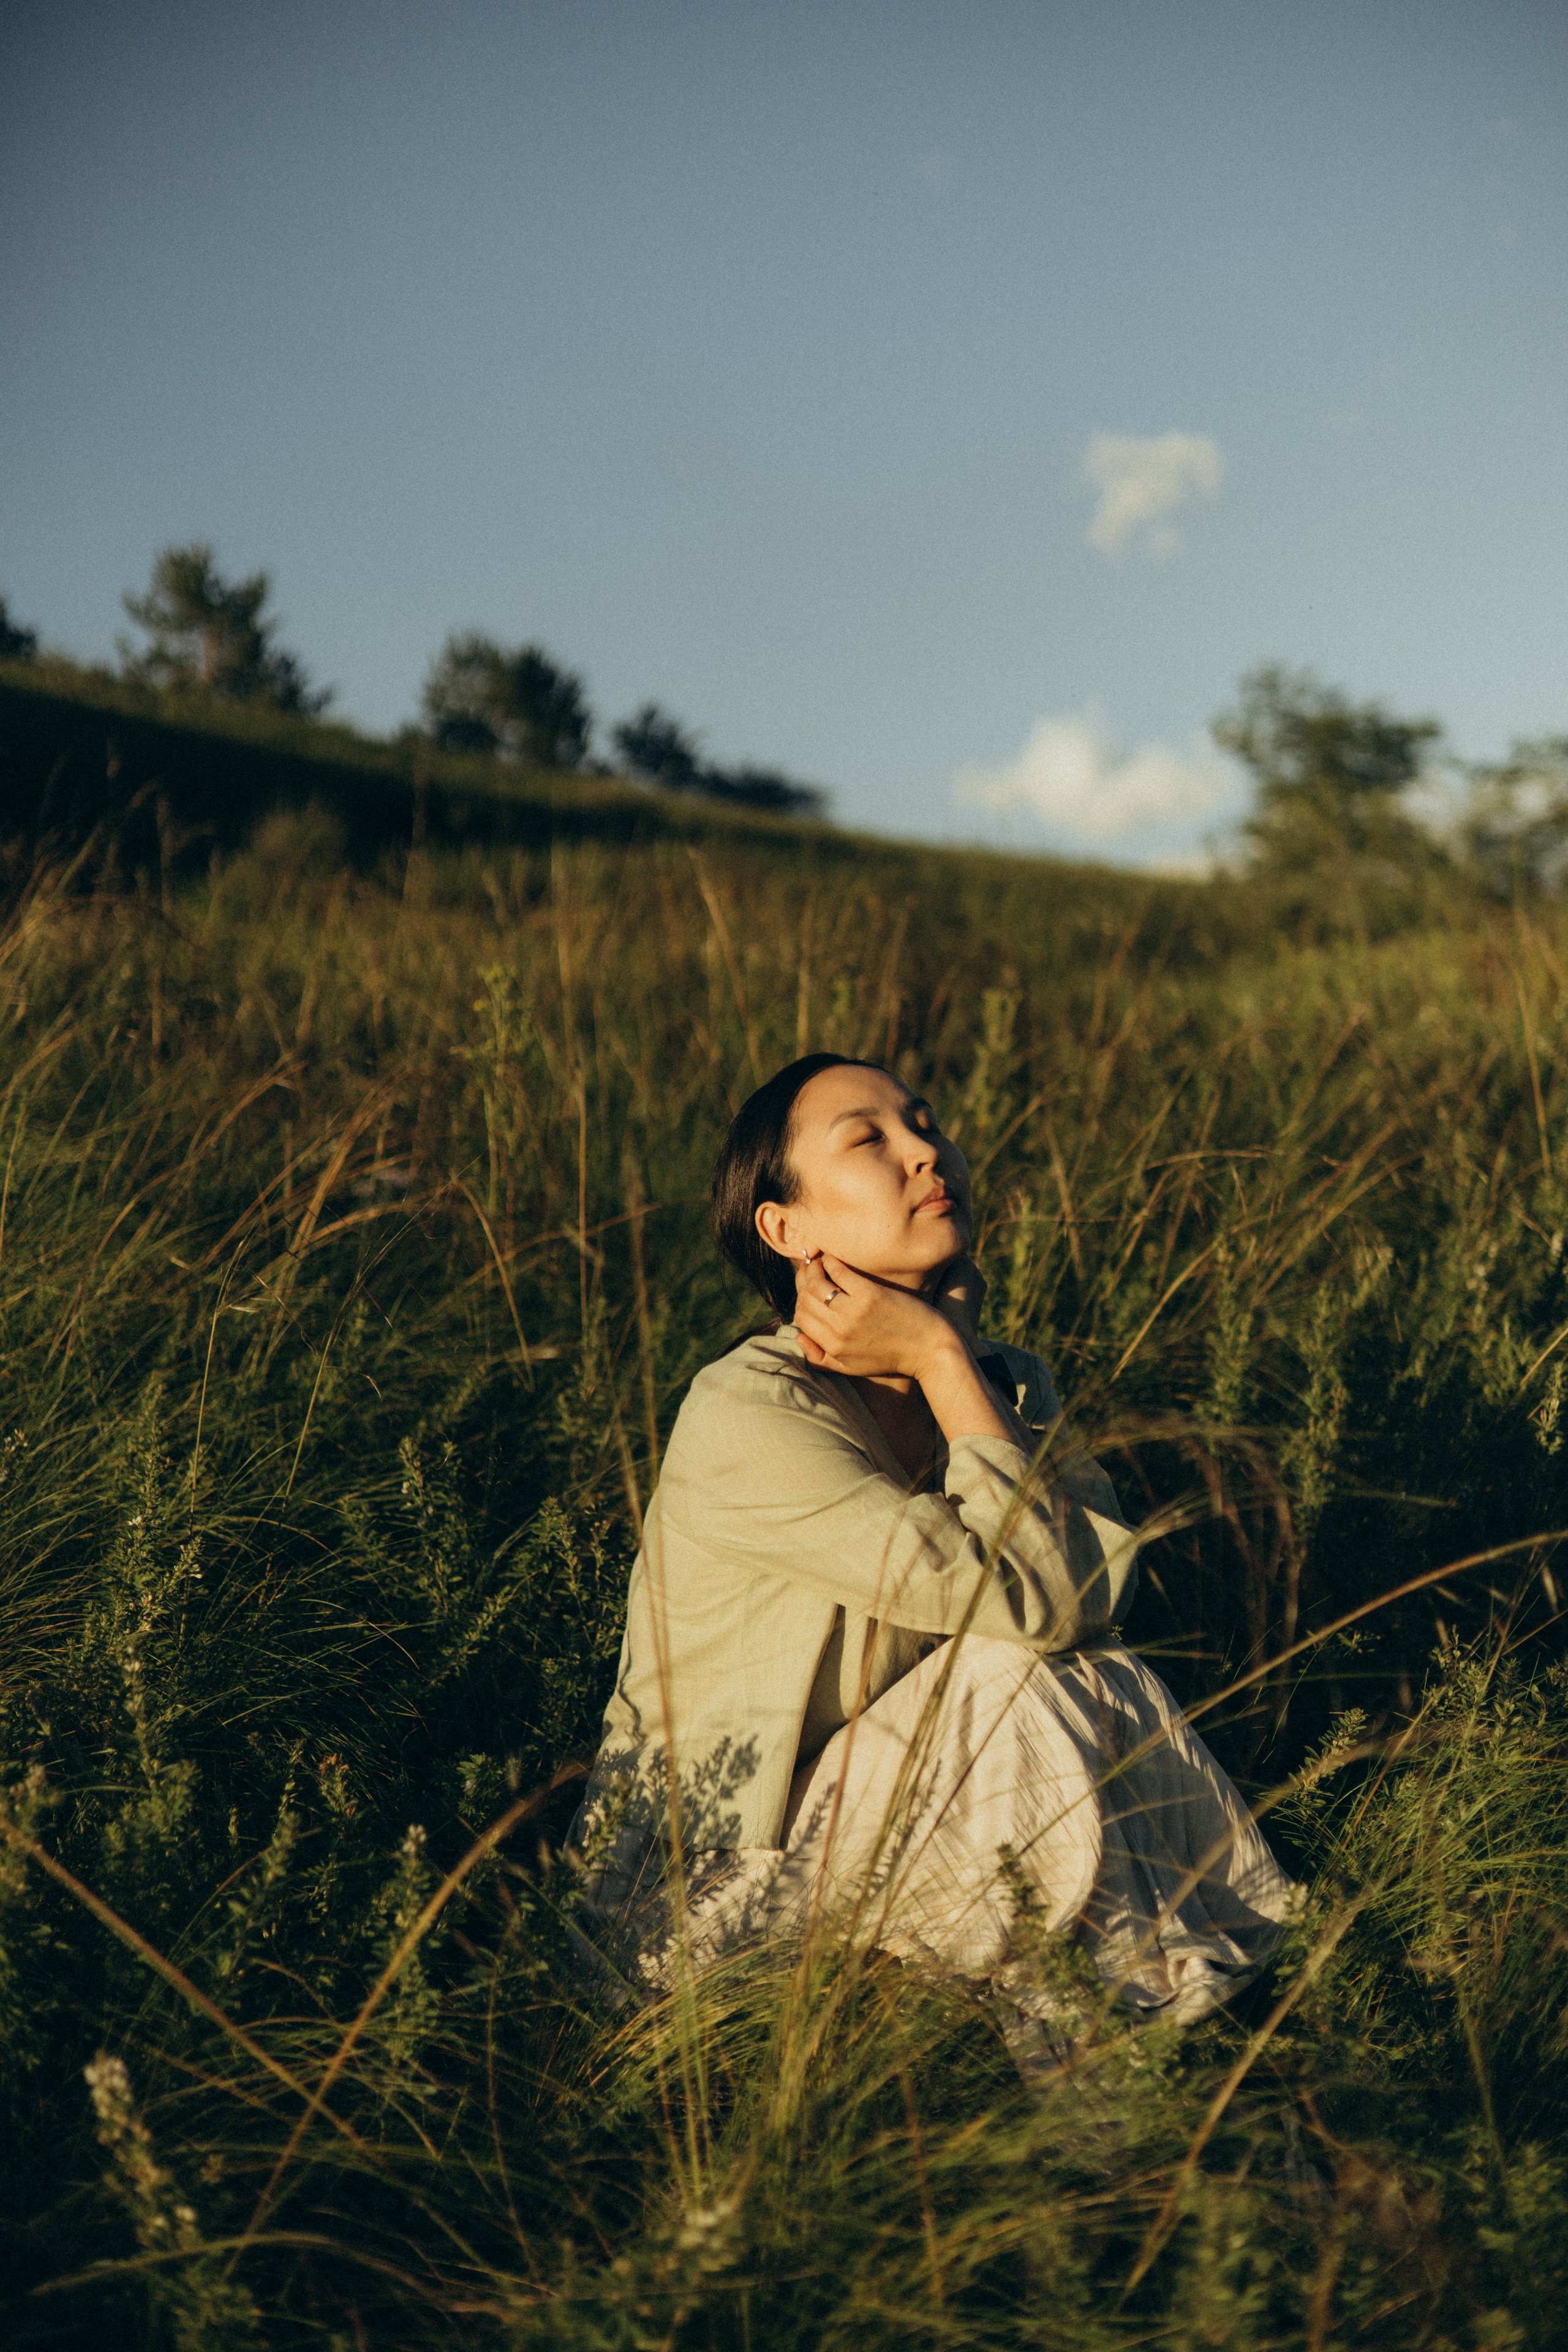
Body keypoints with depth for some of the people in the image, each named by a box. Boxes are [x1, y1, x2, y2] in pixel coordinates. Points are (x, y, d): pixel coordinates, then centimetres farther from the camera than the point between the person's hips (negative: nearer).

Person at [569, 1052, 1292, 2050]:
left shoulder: (1007, 1387, 2)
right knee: (1013, 1690, -26)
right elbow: (1035, 1598, -27)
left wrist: (949, 1362, -20)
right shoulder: (746, 1415, -23)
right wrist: (944, 1363, -22)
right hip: (705, 1901, -6)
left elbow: (1106, 1583, -17)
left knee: (1095, 1680, -18)